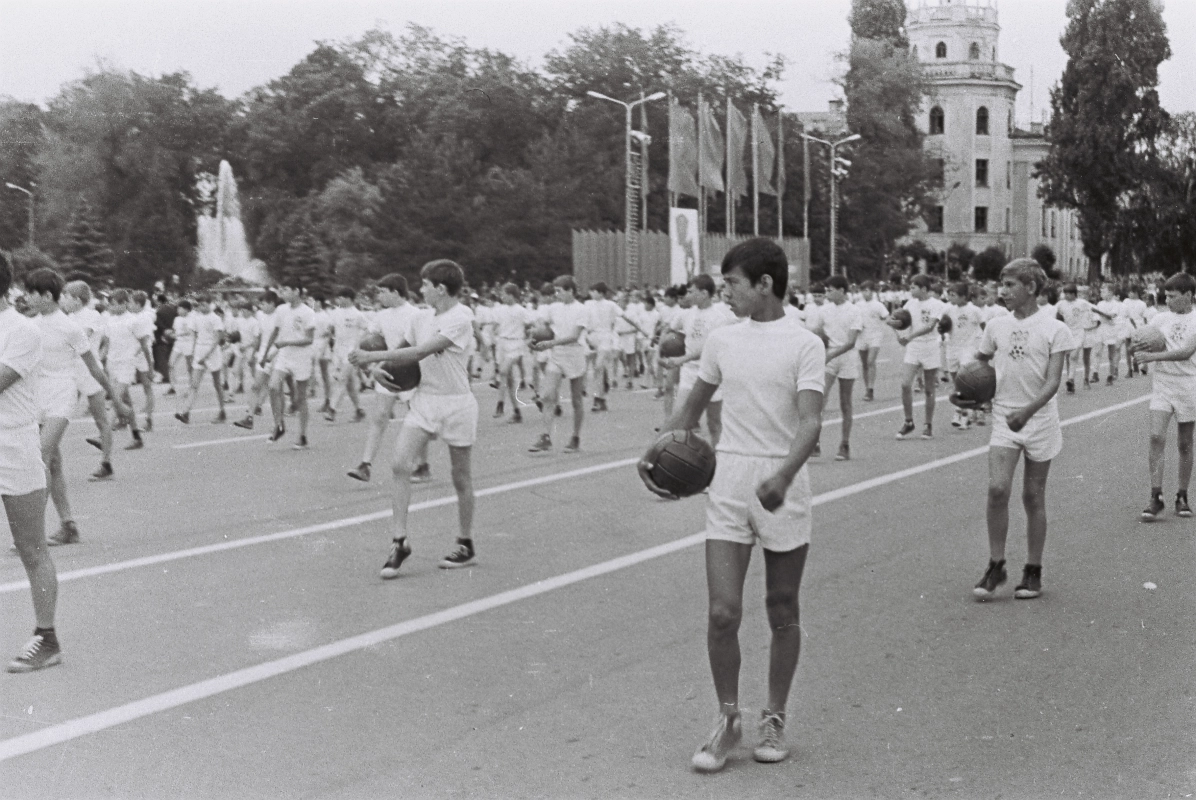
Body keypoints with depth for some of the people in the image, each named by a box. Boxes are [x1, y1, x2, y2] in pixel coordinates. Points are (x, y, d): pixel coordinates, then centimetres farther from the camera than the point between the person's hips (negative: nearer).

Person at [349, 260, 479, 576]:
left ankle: (466, 545, 21)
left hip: (456, 403, -6)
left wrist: (373, 357, -19)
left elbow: (420, 352, -20)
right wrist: (379, 366, 0)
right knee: (400, 465, -11)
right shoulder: (422, 320, 9)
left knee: (461, 478, 6)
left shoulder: (461, 317, -14)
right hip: (424, 400, 6)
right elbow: (404, 349, 22)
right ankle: (399, 541, -6)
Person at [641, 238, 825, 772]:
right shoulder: (721, 340, 7)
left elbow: (810, 421, -18)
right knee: (723, 611, -5)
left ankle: (774, 719, 26)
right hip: (728, 484, 3)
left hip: (782, 488, -2)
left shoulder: (805, 344, -7)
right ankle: (727, 719, 14)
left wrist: (783, 475, -35)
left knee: (782, 611, 9)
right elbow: (693, 406, 19)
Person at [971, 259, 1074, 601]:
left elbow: (1053, 382, -11)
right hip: (1003, 419, 2)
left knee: (1034, 497, 6)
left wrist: (1028, 410, -28)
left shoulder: (1054, 329, -5)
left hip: (1040, 419, -2)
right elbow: (979, 364, 20)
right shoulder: (996, 326, 6)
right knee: (997, 488, -14)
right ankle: (995, 566, -1)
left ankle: (1033, 572, 18)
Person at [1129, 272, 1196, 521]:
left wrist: (1151, 356, -23)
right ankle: (1156, 497, -11)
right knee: (1156, 437, -13)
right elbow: (1143, 345, 11)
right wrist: (1138, 349, -13)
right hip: (1161, 383, 2)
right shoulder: (1160, 318, 6)